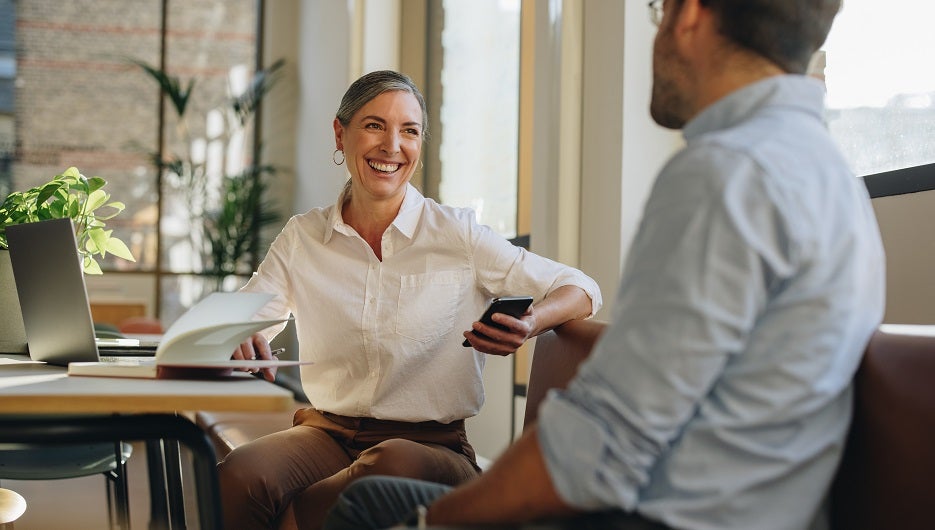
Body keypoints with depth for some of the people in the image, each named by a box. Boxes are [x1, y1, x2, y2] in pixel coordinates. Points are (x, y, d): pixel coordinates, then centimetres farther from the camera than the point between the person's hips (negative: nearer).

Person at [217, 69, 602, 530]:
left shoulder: (457, 235, 1)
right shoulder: (302, 239, 9)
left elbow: (580, 289, 2)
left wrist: (529, 324, -21)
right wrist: (238, 340, -21)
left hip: (431, 445, 0)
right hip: (325, 435, 1)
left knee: (396, 464, -38)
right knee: (237, 478, -33)